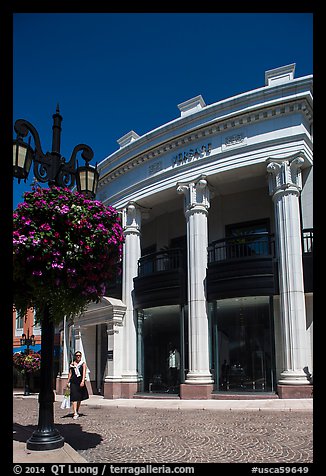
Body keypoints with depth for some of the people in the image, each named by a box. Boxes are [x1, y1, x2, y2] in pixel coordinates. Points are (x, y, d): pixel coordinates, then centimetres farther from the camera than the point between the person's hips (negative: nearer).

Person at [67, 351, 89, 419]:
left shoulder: (83, 364, 1)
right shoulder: (72, 364, 6)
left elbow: (84, 373, -9)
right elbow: (70, 373, 11)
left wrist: (82, 381, -22)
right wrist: (68, 382, 9)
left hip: (80, 382, 0)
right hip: (73, 382, 0)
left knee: (79, 398, 12)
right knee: (74, 398, -11)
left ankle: (77, 411, 29)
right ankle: (75, 413, -16)